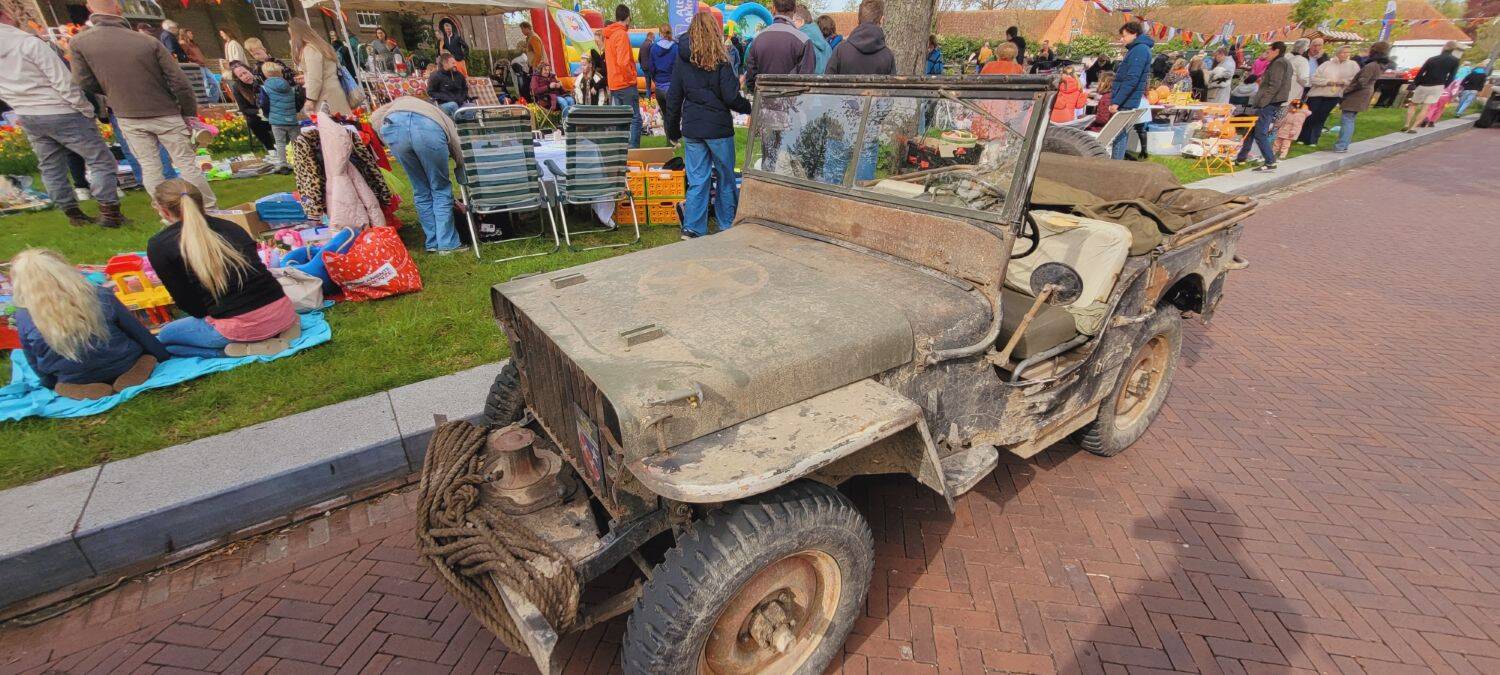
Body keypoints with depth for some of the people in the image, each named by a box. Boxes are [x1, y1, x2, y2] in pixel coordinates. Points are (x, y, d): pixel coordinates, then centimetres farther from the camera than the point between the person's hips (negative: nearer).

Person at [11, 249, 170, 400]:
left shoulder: (23, 318, -12)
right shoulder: (99, 296, -15)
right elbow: (138, 332, -4)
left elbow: (35, 363, 2)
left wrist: (52, 386, 20)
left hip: (75, 382, 2)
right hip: (124, 367, -2)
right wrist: (164, 356, 10)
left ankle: (81, 389, 2)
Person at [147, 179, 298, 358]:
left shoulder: (159, 245, 2)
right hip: (283, 312, 5)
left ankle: (244, 347, 2)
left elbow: (187, 303, 3)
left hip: (241, 326, -5)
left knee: (164, 337, 26)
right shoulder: (230, 226, 16)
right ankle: (277, 332, 10)